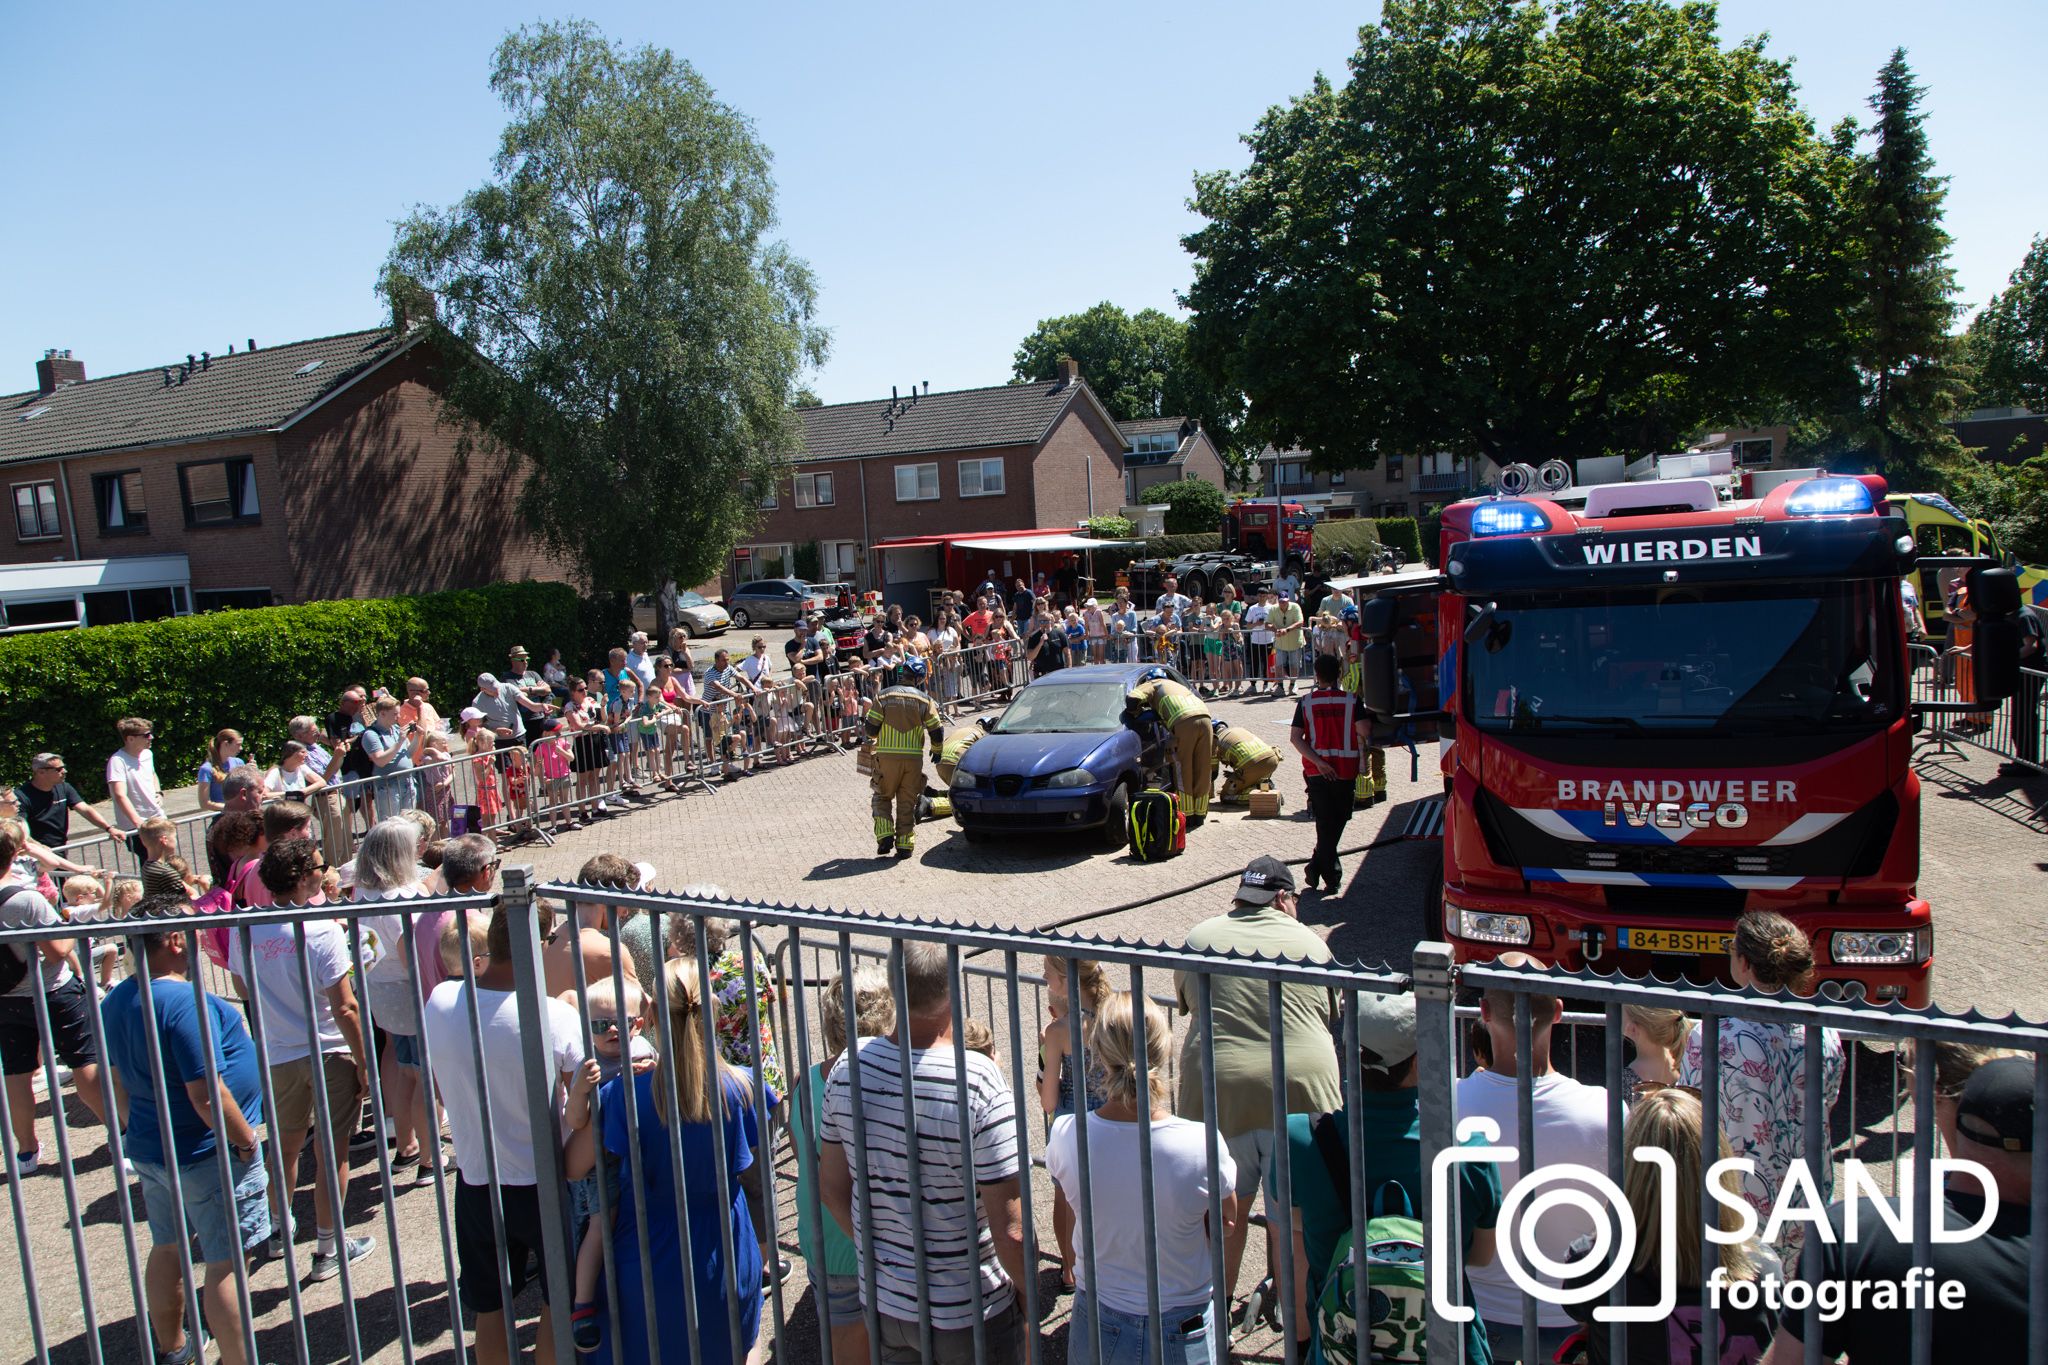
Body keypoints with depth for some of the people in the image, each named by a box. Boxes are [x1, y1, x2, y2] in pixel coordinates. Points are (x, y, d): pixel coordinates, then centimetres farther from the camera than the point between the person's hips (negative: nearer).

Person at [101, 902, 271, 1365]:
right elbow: (207, 1097, -26)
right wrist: (246, 1141, -14)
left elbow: (119, 1083, 14)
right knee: (226, 1264, 1)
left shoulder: (114, 1001, 3)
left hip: (149, 1149, 9)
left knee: (166, 1250, 24)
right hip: (207, 1156, -9)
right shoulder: (187, 1002, -25)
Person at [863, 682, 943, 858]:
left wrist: (865, 723, 21)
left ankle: (885, 835, -1)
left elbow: (871, 729, -3)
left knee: (882, 797, 15)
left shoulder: (883, 696, 0)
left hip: (887, 757, -1)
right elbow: (936, 732, 5)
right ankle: (905, 844, 8)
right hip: (914, 757, 1)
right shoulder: (923, 699, 4)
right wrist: (936, 751, 24)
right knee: (907, 801, 10)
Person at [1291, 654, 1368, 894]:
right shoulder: (1351, 700, -5)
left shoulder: (1306, 702, 0)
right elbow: (1365, 731, -15)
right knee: (1338, 820, 14)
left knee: (1325, 822, 6)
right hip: (1345, 769, -1)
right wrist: (1362, 746, 7)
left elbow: (1295, 737, -9)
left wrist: (1318, 761, -11)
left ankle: (1330, 875, 2)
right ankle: (1318, 866, 14)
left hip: (1316, 771, 1)